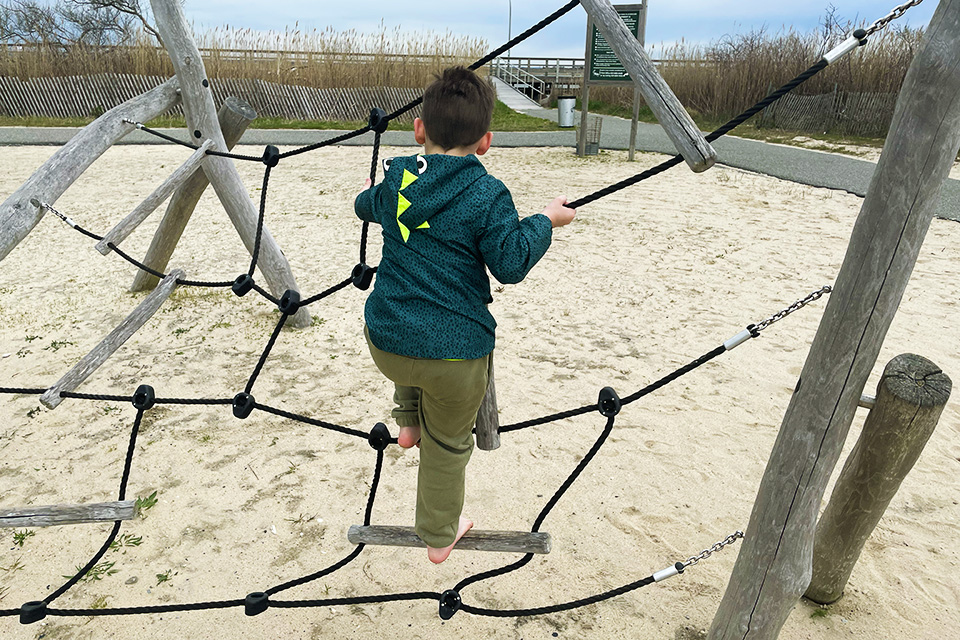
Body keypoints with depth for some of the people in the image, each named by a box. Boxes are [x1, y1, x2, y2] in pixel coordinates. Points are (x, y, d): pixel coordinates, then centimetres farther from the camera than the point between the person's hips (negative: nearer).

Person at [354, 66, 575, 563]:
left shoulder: (395, 183, 5)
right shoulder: (487, 195, -11)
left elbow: (366, 207, 27)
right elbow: (510, 264, -13)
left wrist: (370, 192, 50)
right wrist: (546, 220, 1)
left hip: (386, 343, 4)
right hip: (454, 354, -3)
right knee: (448, 447, 19)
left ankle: (408, 423, 38)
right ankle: (440, 536, 39)